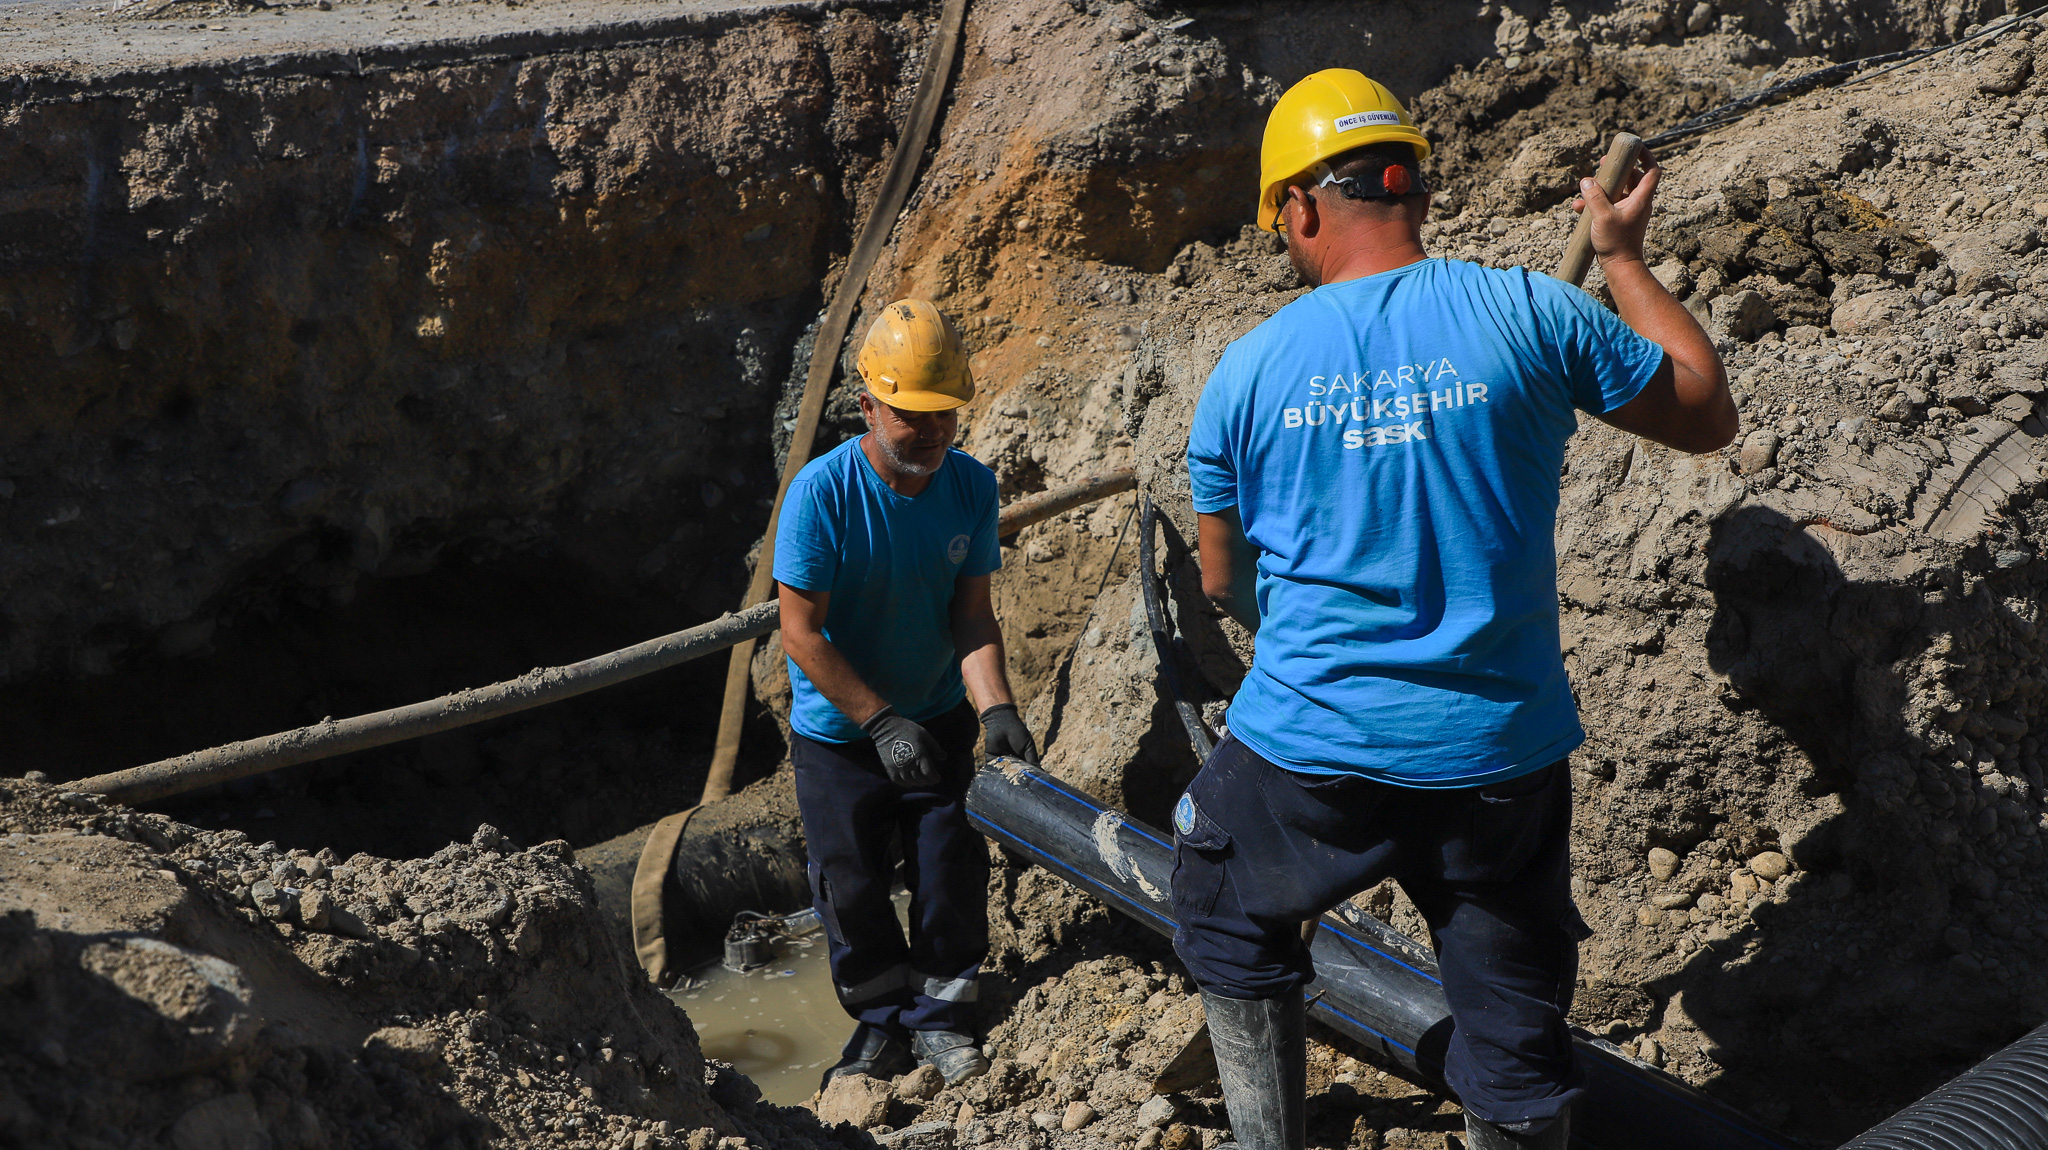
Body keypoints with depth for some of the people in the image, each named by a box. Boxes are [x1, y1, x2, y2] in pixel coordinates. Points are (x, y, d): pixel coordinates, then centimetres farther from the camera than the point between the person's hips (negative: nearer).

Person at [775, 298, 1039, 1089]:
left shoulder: (971, 486, -12)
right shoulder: (822, 492, -25)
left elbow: (972, 614, -9)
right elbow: (801, 635, -23)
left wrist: (995, 707, -25)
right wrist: (882, 722, -27)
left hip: (937, 718, 3)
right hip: (836, 729, -3)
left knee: (952, 868, 3)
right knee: (852, 885, 5)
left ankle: (940, 1016, 22)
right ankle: (883, 1022, 25)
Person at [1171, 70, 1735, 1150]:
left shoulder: (1247, 369, -4)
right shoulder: (1529, 314, -7)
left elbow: (1222, 582, 9)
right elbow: (1708, 416, 8)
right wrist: (1624, 257, 17)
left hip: (1307, 745, 0)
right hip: (1501, 754, 1)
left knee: (1227, 921, 28)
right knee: (1515, 1033, 16)